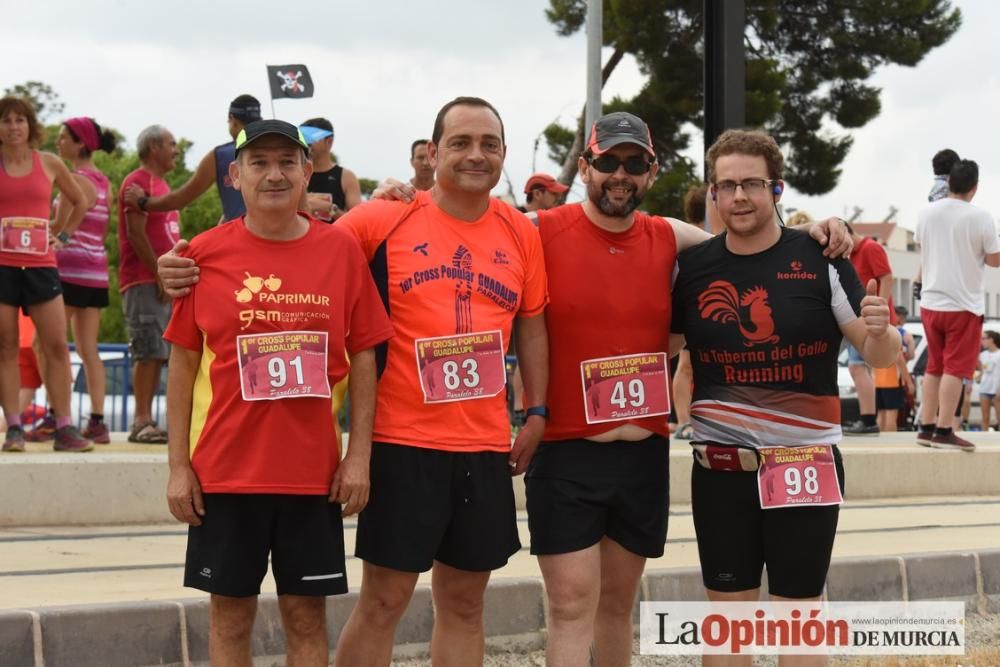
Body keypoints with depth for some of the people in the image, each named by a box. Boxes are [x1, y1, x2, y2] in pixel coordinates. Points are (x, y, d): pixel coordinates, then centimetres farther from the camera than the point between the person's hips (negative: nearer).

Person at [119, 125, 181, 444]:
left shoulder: (160, 184, 21)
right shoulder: (138, 182, -8)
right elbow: (136, 233, -16)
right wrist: (160, 274, -17)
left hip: (163, 282, 9)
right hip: (143, 282, -9)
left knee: (157, 353, 7)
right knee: (148, 352, -12)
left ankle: (147, 422, 9)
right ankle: (142, 423, -12)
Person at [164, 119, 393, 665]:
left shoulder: (341, 249, 0)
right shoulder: (206, 252, -1)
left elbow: (363, 356, 4)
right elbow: (183, 364, 3)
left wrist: (359, 455, -3)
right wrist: (179, 466, -1)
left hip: (314, 471, 0)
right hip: (225, 469, 0)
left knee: (306, 614, 7)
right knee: (231, 611, 8)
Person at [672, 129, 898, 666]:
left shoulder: (821, 260, -5)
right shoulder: (690, 267, 2)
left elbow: (880, 357, -4)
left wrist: (880, 332, -24)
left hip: (806, 462, -2)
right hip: (719, 466, 2)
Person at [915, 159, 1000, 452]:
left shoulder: (926, 213, 1)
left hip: (930, 302, 5)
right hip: (964, 304, -5)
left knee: (934, 367, 14)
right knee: (955, 369, -2)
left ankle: (927, 428, 15)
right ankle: (943, 431, -6)